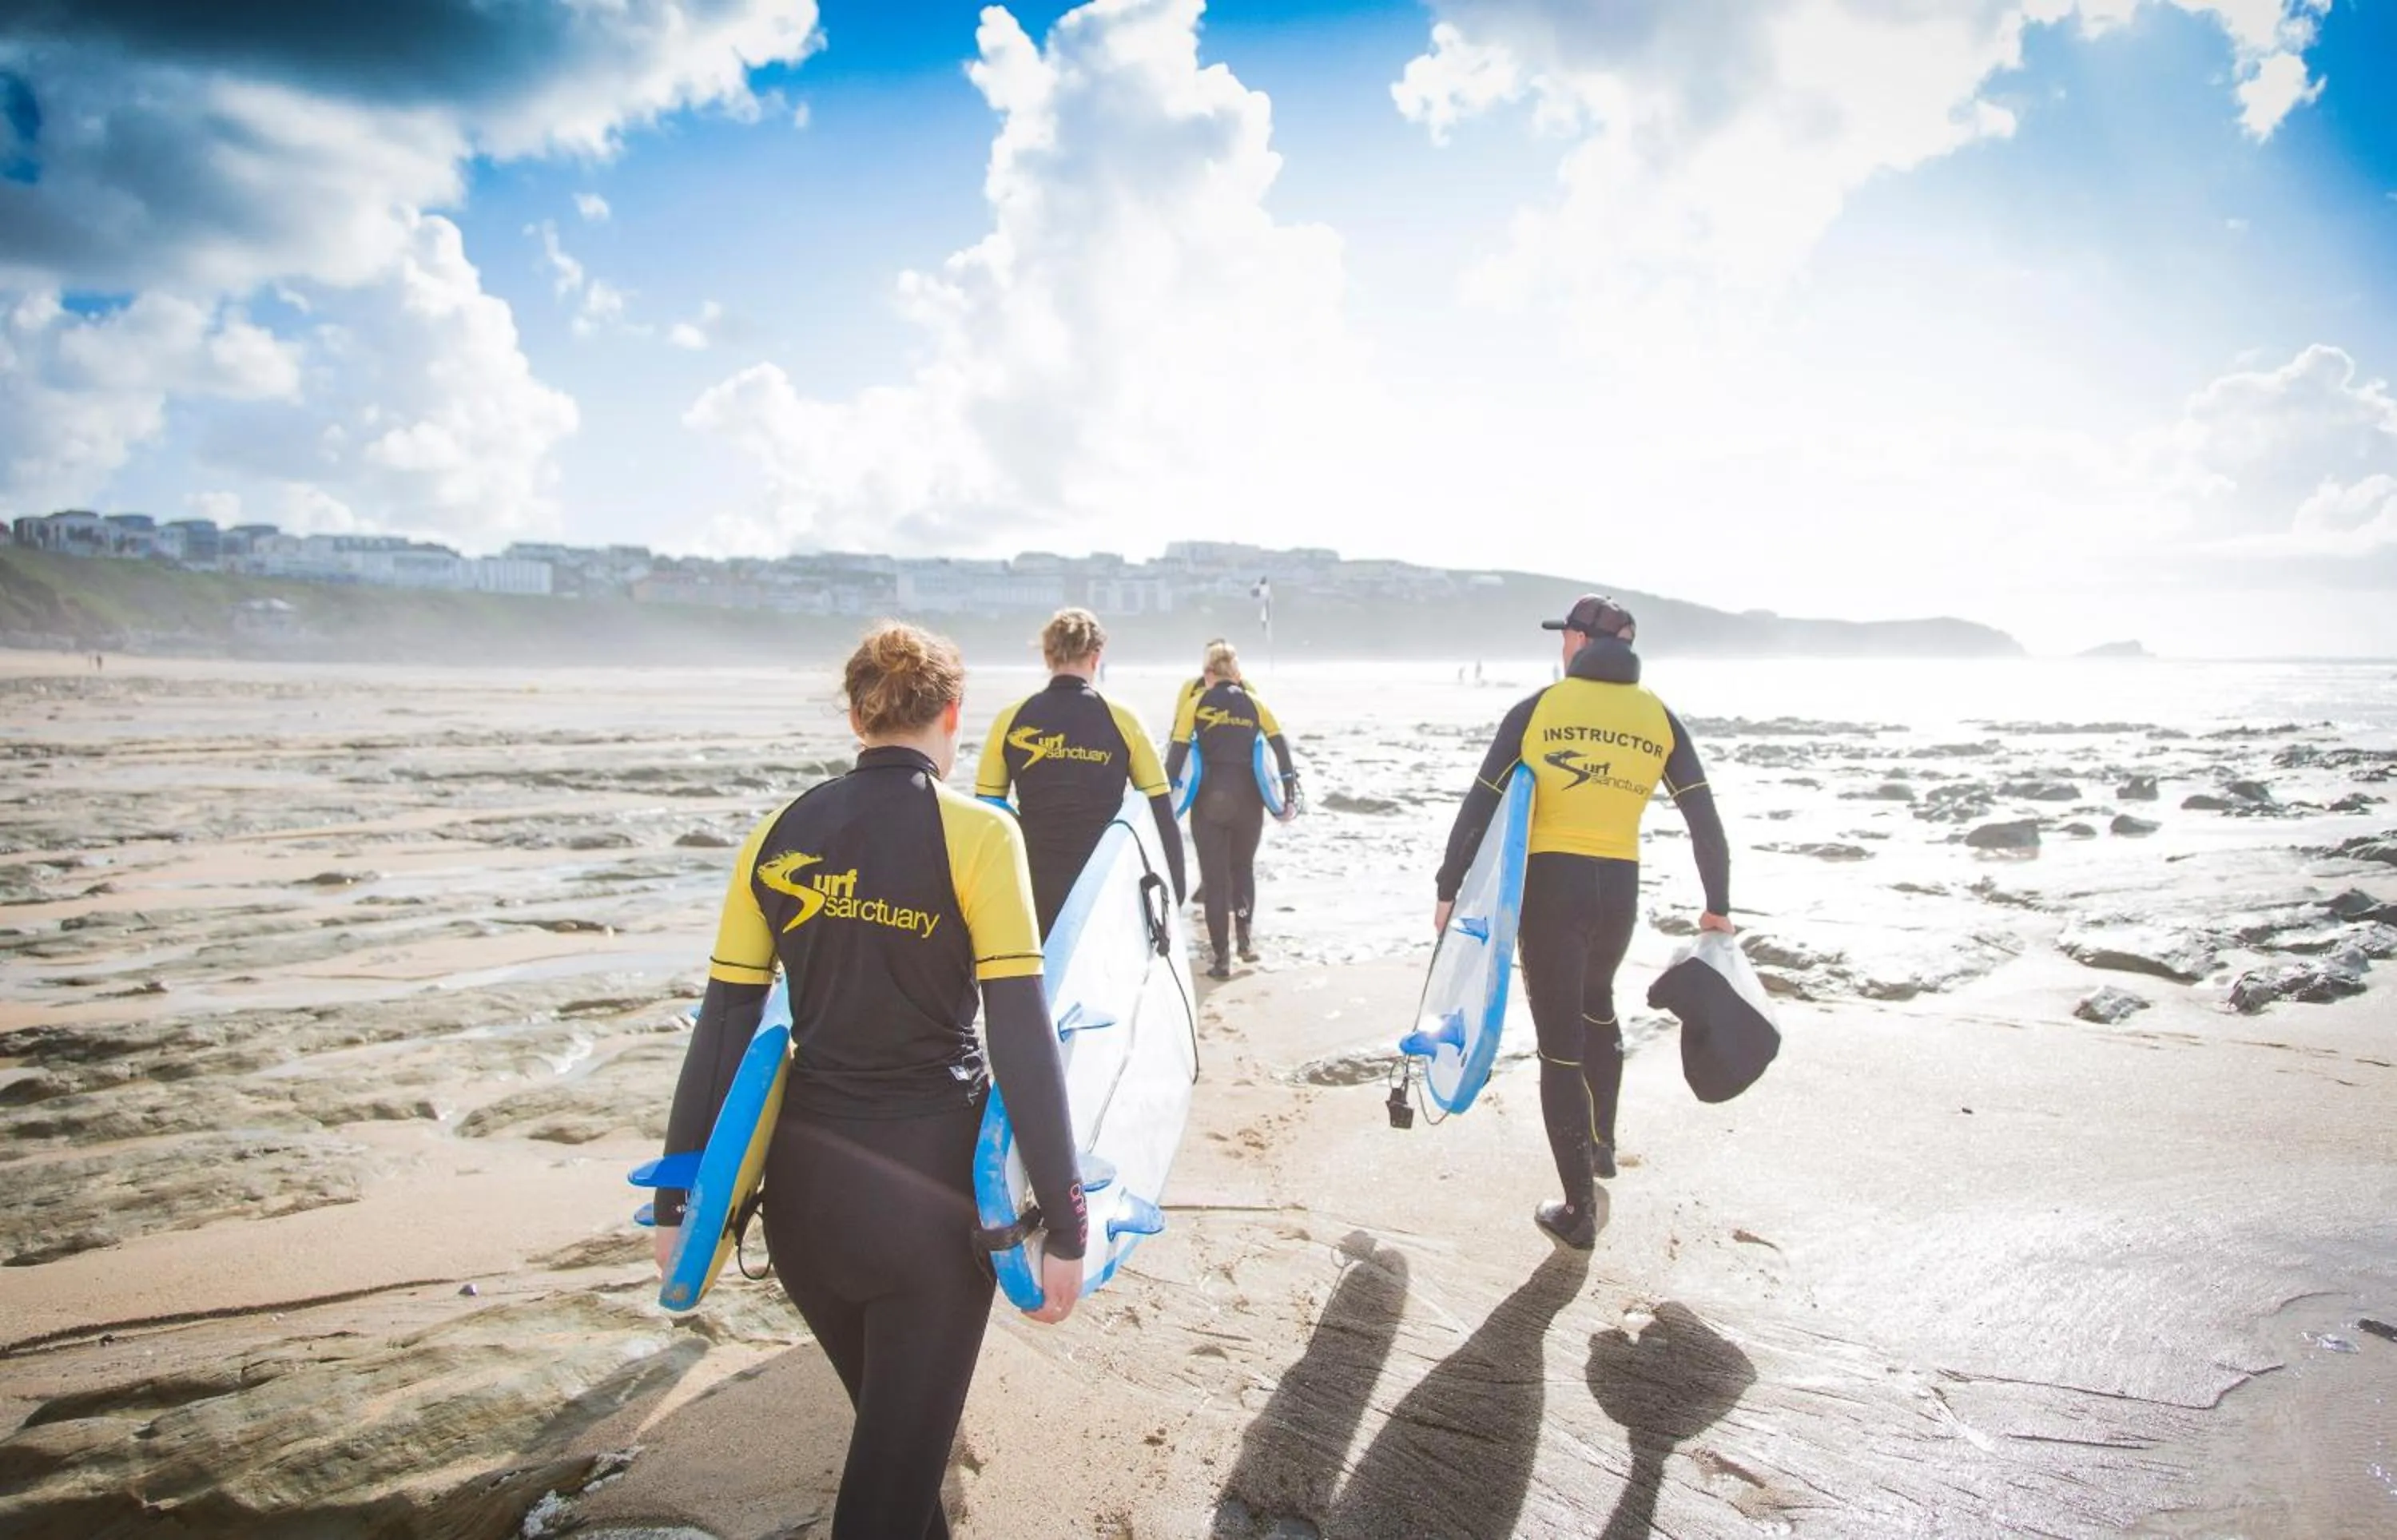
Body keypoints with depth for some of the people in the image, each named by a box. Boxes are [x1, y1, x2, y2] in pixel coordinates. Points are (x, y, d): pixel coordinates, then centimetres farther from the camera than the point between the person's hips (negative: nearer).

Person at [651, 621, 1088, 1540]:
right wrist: (1064, 1224, -12)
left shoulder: (778, 837, 2)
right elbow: (1022, 1038, -16)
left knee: (889, 1412, 27)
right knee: (904, 1443, 9)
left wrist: (677, 1202, 9)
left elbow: (721, 1028, 2)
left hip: (803, 1180, 5)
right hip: (928, 1184, -5)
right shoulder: (976, 834, -12)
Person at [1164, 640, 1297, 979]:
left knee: (1214, 877, 5)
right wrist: (1289, 796, 5)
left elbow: (1177, 752, -7)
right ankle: (1247, 936, 8)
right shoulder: (1254, 704, 4)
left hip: (1209, 800, -2)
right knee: (1244, 868, 23)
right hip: (1248, 799, 2)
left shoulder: (1197, 705, -1)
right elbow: (1282, 748, 0)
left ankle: (1222, 958, 3)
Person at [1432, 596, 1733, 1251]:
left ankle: (1579, 1209, 7)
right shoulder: (1657, 716, 4)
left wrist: (1449, 888, -3)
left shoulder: (1540, 707, -4)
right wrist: (1717, 905, 13)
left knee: (1560, 1042, 3)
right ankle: (1603, 1142, 42)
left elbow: (1481, 803, -7)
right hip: (1619, 886, 4)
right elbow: (1704, 817, 3)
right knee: (1596, 1004, 31)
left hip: (1549, 883, -4)